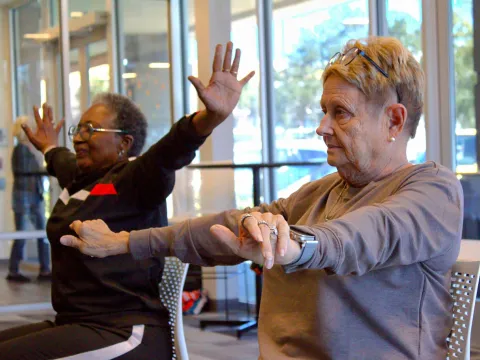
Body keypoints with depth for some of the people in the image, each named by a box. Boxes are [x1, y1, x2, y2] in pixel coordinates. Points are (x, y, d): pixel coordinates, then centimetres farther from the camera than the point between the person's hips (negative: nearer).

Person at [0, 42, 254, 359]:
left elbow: (170, 152, -30)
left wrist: (211, 117, -50)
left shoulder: (134, 179, -9)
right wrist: (50, 149, 64)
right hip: (75, 325, 10)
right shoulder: (79, 177, 16)